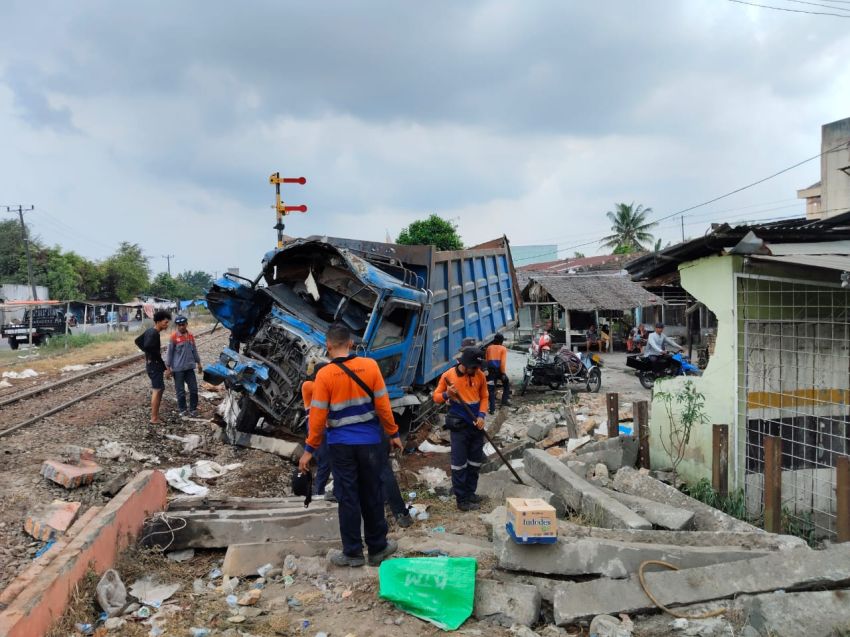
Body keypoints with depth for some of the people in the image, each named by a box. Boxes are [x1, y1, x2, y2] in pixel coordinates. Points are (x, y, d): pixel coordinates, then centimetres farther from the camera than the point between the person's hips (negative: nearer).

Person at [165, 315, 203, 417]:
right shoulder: (174, 337, -10)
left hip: (190, 367, 4)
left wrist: (198, 363, 16)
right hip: (178, 369, -4)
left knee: (194, 389, 6)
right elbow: (169, 353, -7)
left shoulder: (190, 335, 5)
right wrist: (168, 368, -9)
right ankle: (182, 410, 19)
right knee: (181, 391, 5)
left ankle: (193, 409, 19)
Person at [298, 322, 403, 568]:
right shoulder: (370, 366, -7)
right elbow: (383, 404, -3)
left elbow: (318, 416, -9)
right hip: (369, 442, 2)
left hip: (341, 445, -2)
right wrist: (393, 433, 8)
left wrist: (309, 449, 0)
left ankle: (353, 552, 16)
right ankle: (377, 547, 25)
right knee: (372, 494, 13)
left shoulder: (324, 374, -11)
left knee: (348, 497, 8)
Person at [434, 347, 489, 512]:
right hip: (459, 425, -4)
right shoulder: (448, 376, -11)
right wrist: (446, 395, -25)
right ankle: (461, 499, 6)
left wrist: (481, 415, -7)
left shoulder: (480, 375, -2)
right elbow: (436, 397, -3)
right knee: (459, 462, -1)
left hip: (476, 424, 5)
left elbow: (484, 397, 8)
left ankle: (470, 492, 28)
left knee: (476, 461, 14)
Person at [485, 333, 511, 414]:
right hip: (499, 369, -2)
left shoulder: (489, 348, 15)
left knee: (491, 389, 4)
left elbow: (486, 360, 14)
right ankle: (505, 401, 20)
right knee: (506, 383, 25)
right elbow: (503, 362, -6)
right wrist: (503, 373, -7)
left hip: (490, 369, 2)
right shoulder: (503, 348, 4)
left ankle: (492, 408, 0)